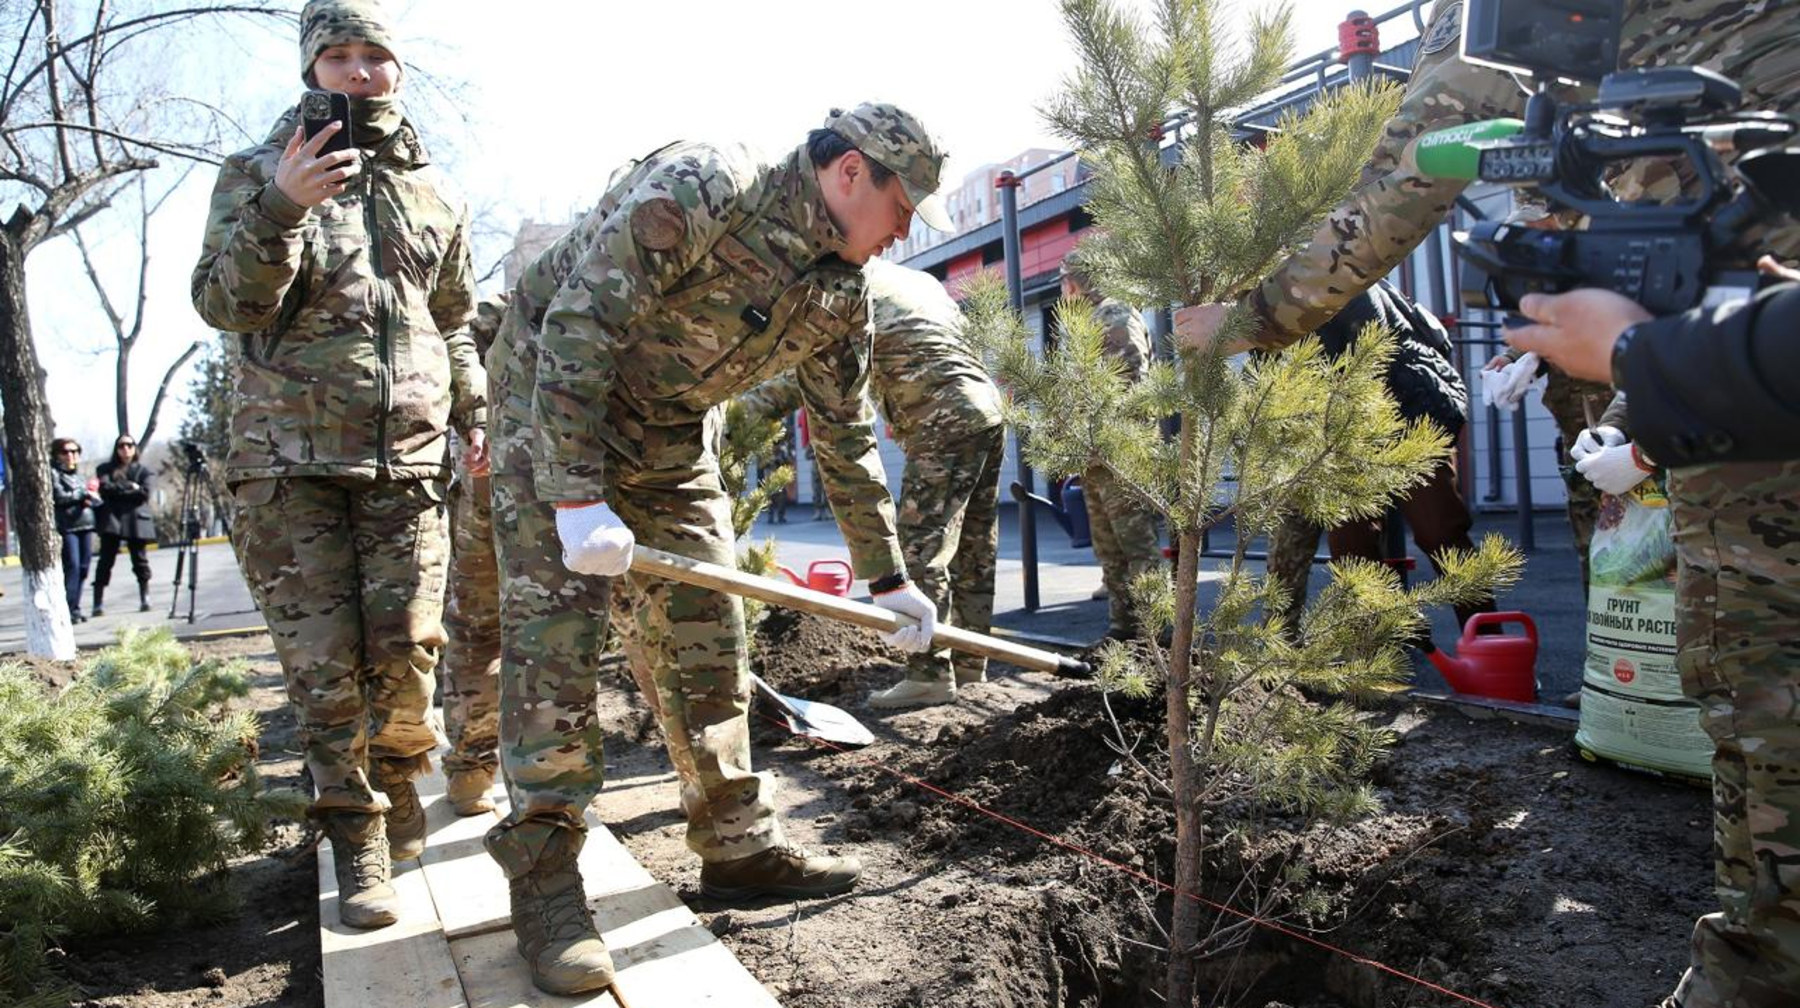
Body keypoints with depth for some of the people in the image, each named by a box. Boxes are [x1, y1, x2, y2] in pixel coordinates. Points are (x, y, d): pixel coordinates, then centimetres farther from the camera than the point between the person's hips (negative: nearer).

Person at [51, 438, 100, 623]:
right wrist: (83, 494, -4)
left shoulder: (79, 475, 21)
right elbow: (59, 497, -12)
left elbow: (96, 498, 17)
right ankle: (68, 610, -10)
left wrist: (89, 500, -5)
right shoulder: (53, 473, 1)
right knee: (72, 567, -12)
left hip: (85, 524, 6)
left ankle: (75, 608, 12)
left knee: (83, 568, 5)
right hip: (67, 526, -6)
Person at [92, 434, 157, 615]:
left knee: (140, 561, 4)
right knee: (105, 561, -3)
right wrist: (131, 487, -5)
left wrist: (118, 491, -3)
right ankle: (97, 604, -4)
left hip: (136, 520, 0)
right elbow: (105, 488, -6)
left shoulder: (143, 470, 11)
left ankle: (145, 600, 12)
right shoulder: (106, 469, 12)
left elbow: (145, 492, -5)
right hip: (111, 520, 0)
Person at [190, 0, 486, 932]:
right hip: (289, 460, -2)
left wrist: (474, 413, 13)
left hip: (406, 459, 2)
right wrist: (281, 208, -22)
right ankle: (358, 844, 11)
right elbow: (224, 304, -7)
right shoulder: (258, 174, 5)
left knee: (406, 652, -2)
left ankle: (396, 782, 27)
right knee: (322, 665, -3)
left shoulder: (432, 193, 14)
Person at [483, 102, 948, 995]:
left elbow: (846, 438, 6)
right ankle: (544, 878, -3)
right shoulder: (694, 191, -26)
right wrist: (578, 497, -32)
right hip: (555, 403, -7)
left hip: (672, 436, 7)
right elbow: (578, 326, -29)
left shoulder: (840, 294, -2)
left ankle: (737, 845, 14)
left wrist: (888, 577, 7)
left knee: (705, 628, 4)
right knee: (555, 628, -12)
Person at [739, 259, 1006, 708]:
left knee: (922, 549, -9)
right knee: (976, 548, 11)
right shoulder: (920, 280, 23)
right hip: (987, 408, 9)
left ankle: (929, 674, -11)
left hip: (945, 425, -9)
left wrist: (745, 404, -12)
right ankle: (971, 662, 16)